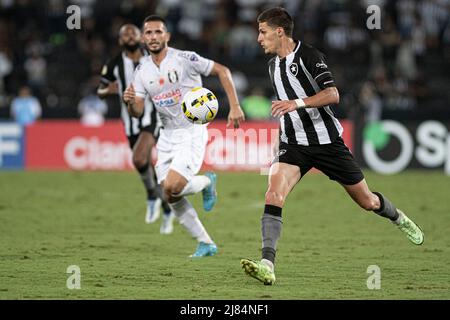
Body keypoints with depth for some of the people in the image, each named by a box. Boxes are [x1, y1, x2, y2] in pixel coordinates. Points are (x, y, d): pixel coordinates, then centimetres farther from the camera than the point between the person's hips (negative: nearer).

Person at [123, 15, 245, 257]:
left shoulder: (184, 59, -13)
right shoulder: (142, 71, 4)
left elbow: (222, 71, -6)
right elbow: (137, 112, 3)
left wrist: (234, 106, -12)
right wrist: (130, 102, -20)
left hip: (192, 133, -6)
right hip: (167, 136, 6)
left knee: (172, 187, -23)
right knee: (172, 198, 2)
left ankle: (207, 182, 9)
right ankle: (206, 244, 17)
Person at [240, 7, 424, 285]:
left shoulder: (309, 56, -12)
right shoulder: (274, 65, 11)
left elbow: (333, 95, -24)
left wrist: (297, 103, -35)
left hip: (327, 141, -5)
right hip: (294, 144, 5)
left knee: (367, 201, 8)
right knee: (274, 192, -24)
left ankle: (399, 219, 44)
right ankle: (267, 265, -34)